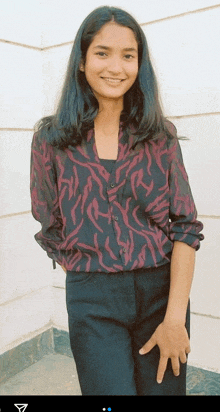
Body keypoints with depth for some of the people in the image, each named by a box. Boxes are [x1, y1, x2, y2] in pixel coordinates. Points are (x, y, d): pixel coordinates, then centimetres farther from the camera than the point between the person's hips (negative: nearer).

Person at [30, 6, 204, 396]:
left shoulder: (160, 135, 1)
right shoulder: (51, 139, 0)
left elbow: (186, 227, -4)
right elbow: (50, 227, 7)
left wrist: (175, 317, -11)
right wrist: (88, 273, 1)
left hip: (163, 291, 2)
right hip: (93, 303, -1)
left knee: (164, 387, 13)